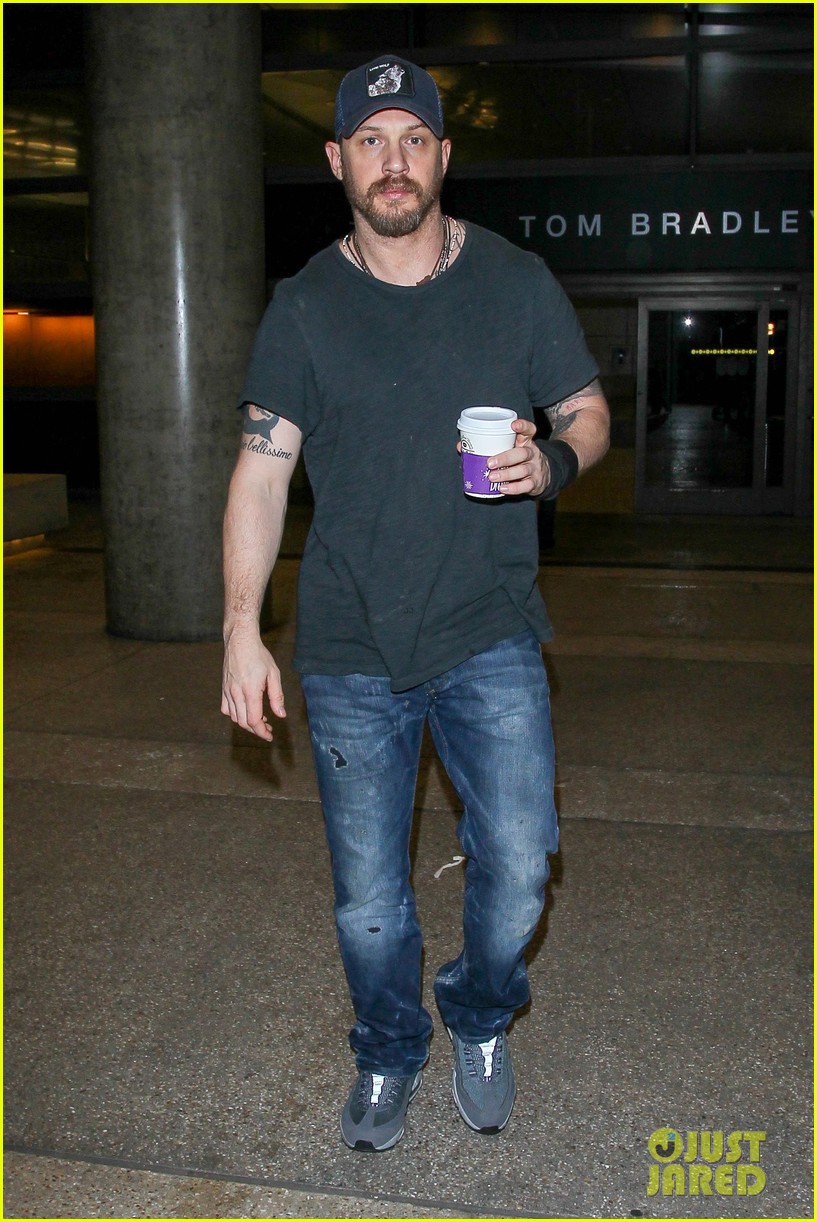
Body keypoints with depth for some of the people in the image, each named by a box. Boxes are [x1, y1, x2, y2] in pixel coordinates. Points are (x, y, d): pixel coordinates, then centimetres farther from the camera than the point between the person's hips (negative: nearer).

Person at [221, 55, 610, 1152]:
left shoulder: (518, 281, 3)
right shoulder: (304, 307, 2)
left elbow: (589, 413, 10)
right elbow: (262, 470, -1)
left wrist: (552, 462, -15)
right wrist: (242, 626, -9)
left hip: (491, 634, 0)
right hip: (350, 650, 0)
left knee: (518, 865, -2)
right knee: (367, 896, 9)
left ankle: (481, 1021, 31)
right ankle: (389, 1055, 37)